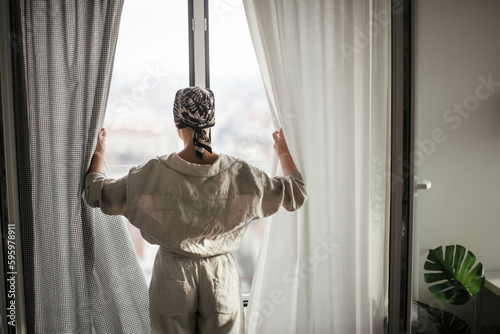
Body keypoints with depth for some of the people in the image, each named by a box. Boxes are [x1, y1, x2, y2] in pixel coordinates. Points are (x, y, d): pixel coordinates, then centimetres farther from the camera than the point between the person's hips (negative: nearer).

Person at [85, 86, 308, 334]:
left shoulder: (154, 174, -17)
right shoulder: (239, 174, -13)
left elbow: (96, 193, -6)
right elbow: (297, 194, -3)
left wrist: (98, 154, 12)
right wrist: (283, 153, 14)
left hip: (173, 277, -1)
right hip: (221, 273, 1)